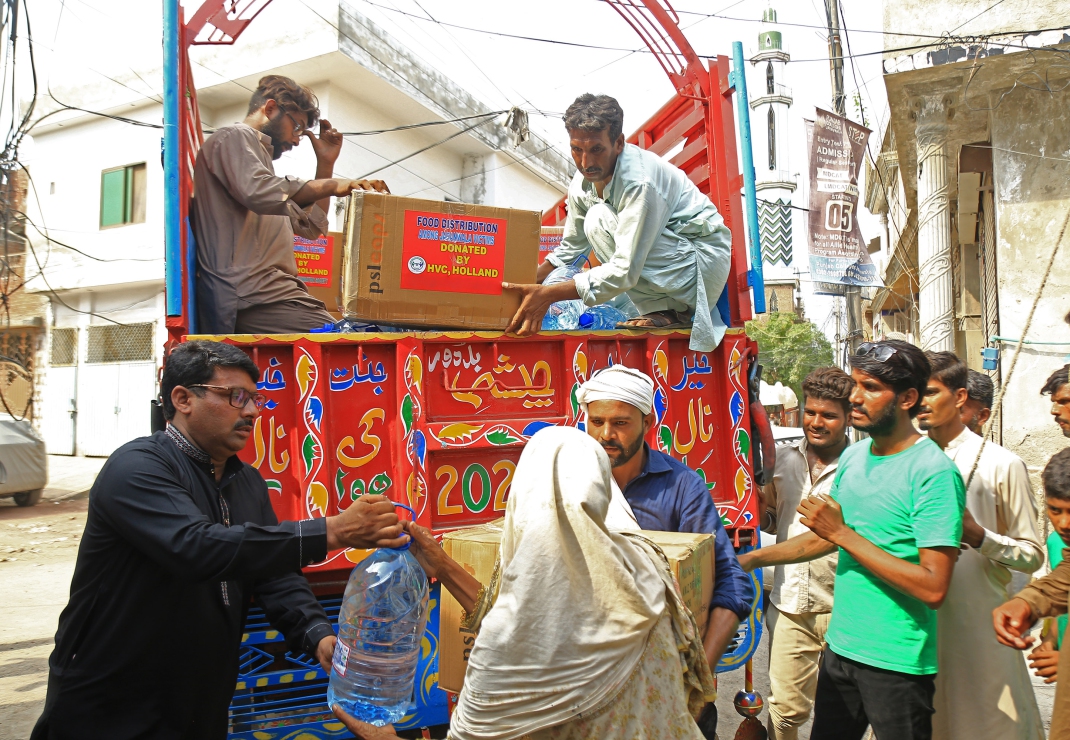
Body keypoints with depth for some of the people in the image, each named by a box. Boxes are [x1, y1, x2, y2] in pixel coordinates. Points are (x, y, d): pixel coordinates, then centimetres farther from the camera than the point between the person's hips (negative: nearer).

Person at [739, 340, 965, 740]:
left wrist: (844, 534, -22)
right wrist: (752, 558, 15)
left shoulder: (934, 473, -18)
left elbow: (933, 589, -23)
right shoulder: (853, 456, 5)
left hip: (897, 662, -7)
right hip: (839, 647, 7)